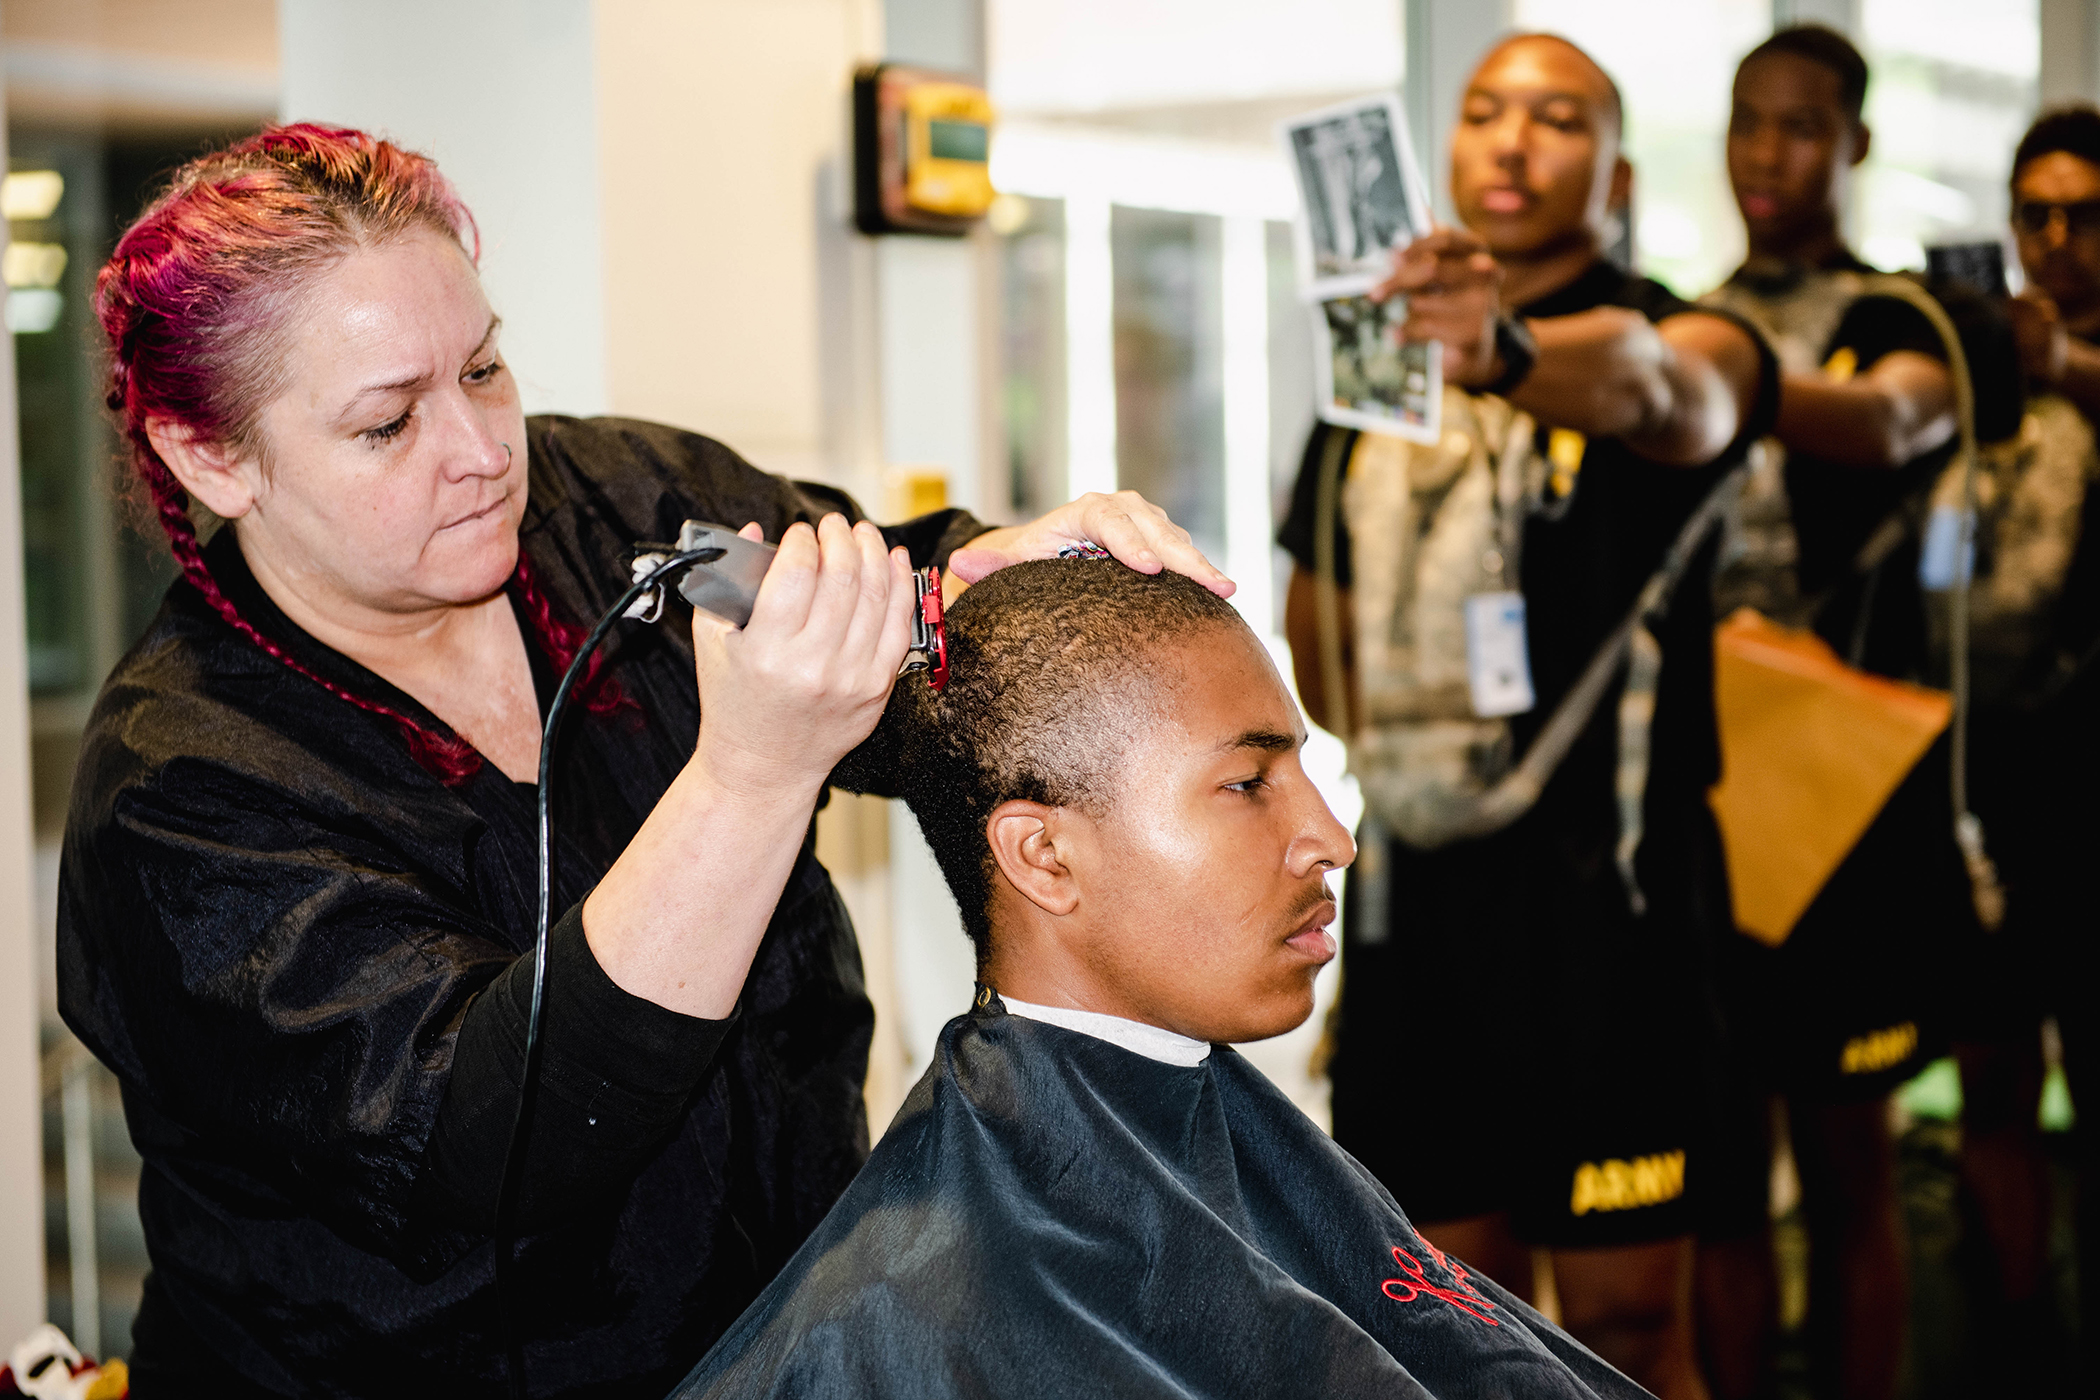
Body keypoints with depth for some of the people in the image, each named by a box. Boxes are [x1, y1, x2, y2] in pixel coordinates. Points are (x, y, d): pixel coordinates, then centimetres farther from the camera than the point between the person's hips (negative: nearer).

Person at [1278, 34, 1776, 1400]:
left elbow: (1660, 387, -32)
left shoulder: (1663, 342, -5)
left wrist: (1509, 353, -53)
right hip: (1409, 891, 5)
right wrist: (1394, 748, 11)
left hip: (1599, 891, -5)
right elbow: (1318, 607, 25)